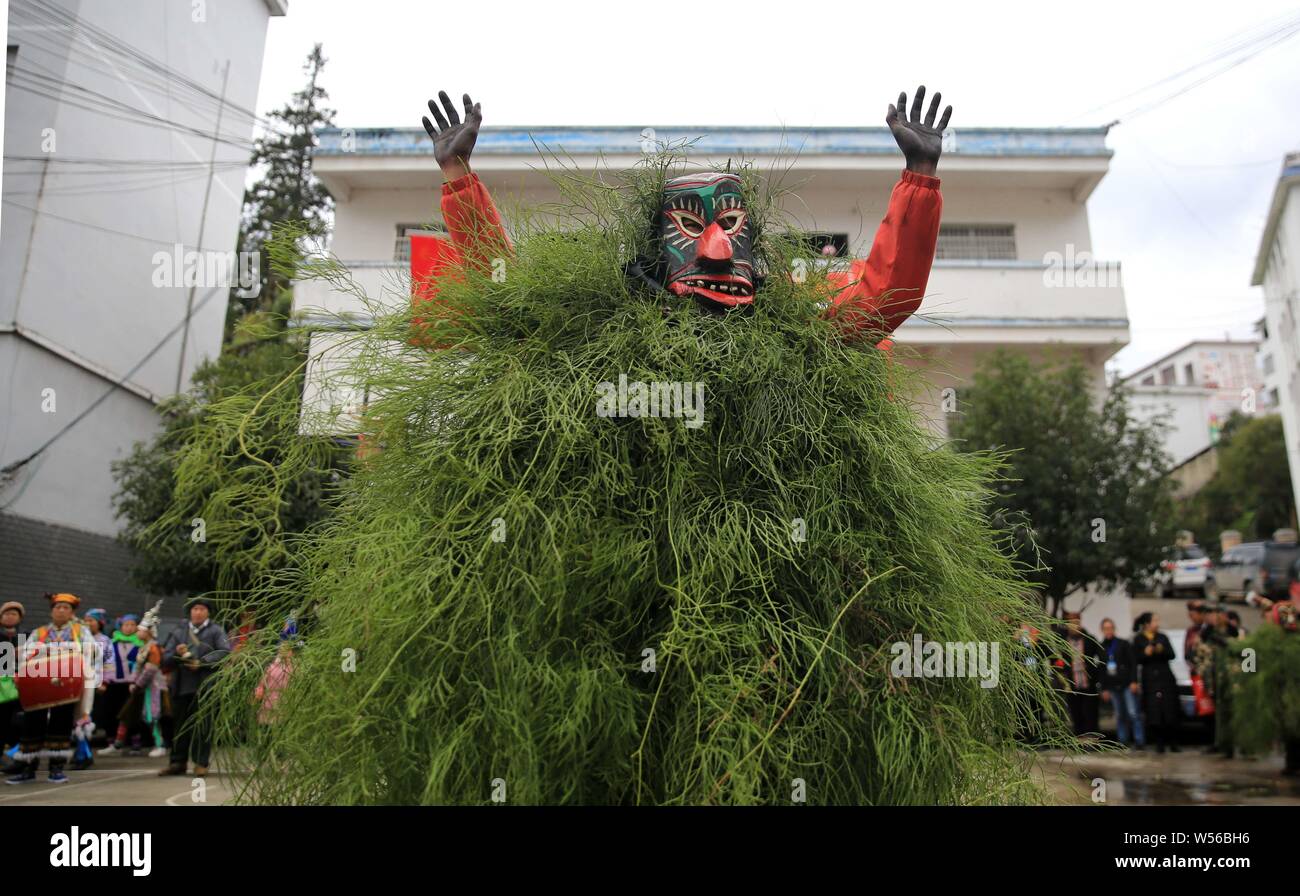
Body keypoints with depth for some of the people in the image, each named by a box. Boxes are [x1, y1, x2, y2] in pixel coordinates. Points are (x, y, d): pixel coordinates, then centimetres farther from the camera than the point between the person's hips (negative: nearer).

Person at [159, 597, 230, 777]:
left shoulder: (216, 631, 7)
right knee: (181, 725, 8)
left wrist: (202, 663, -15)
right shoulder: (179, 633, 18)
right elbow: (165, 660, 12)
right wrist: (176, 653, -9)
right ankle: (178, 762, 17)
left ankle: (201, 763, 4)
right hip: (182, 686, 3)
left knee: (203, 725, -2)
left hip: (205, 685, -3)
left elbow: (225, 652, -7)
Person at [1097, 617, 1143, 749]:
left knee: (1133, 713, -7)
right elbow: (1101, 670, 12)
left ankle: (1139, 741, -4)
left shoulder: (1123, 644, 1)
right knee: (1119, 715, 6)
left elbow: (1133, 663, -3)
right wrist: (1104, 688, 10)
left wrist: (1133, 681, -11)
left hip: (1127, 684, -3)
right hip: (1112, 686, 3)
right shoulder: (1101, 648, 10)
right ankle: (1123, 741, 11)